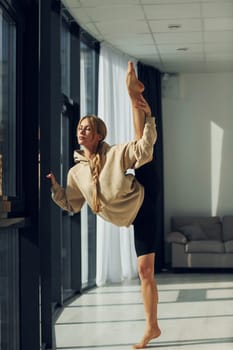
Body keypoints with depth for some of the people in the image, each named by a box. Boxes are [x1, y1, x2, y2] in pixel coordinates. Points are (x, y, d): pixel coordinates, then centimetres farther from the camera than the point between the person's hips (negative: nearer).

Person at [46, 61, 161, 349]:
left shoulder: (116, 153, -7)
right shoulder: (76, 172, 6)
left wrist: (148, 116, -33)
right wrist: (54, 187, -2)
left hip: (145, 204, -3)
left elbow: (145, 147, -23)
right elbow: (71, 205, 12)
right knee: (144, 269, 3)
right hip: (136, 217, 3)